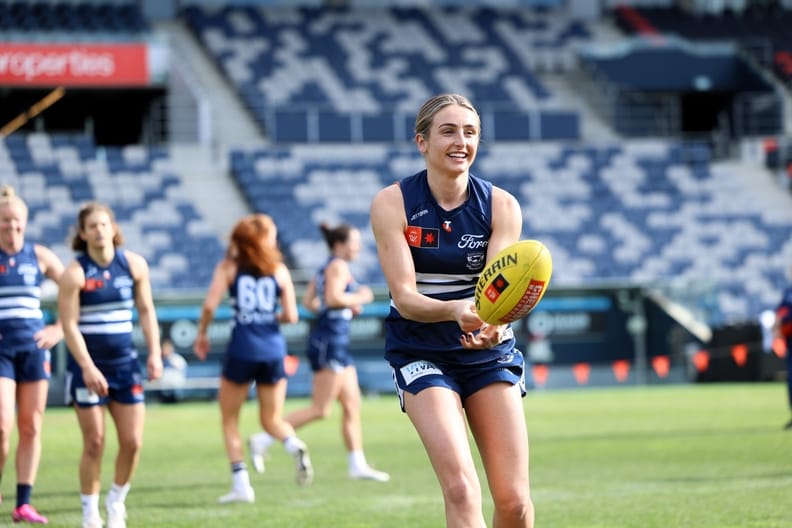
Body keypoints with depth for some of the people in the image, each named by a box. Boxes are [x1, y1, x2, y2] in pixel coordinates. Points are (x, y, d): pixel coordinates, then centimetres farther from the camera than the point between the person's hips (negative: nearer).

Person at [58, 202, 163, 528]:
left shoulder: (134, 265, 3)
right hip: (88, 366, -4)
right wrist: (87, 368, -21)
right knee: (94, 443, -2)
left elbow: (146, 311, 10)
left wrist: (155, 352, 0)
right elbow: (69, 326, -13)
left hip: (125, 363, 4)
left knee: (132, 442, 0)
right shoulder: (75, 274, -9)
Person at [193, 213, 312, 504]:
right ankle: (295, 445, -18)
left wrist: (202, 334, 5)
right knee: (272, 419, 15)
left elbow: (210, 305, -10)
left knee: (229, 419, 13)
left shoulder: (228, 267, 0)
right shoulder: (279, 270, 4)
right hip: (273, 349, 2)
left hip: (241, 350, -2)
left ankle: (240, 483, 2)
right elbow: (291, 315, -1)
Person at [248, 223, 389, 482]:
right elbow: (333, 298, -24)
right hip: (330, 341, -11)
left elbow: (309, 301, 15)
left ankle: (358, 465, 11)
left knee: (352, 405, 9)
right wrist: (360, 298, -10)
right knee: (320, 409, -10)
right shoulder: (339, 266, -10)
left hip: (338, 344, 11)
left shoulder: (325, 268, 18)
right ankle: (263, 441, -10)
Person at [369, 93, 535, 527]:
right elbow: (404, 295, -17)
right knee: (460, 488, -21)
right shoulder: (391, 203, -11)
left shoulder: (502, 206, -5)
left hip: (488, 353, 3)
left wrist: (491, 326, -38)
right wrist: (456, 310, -38)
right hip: (421, 354, -3)